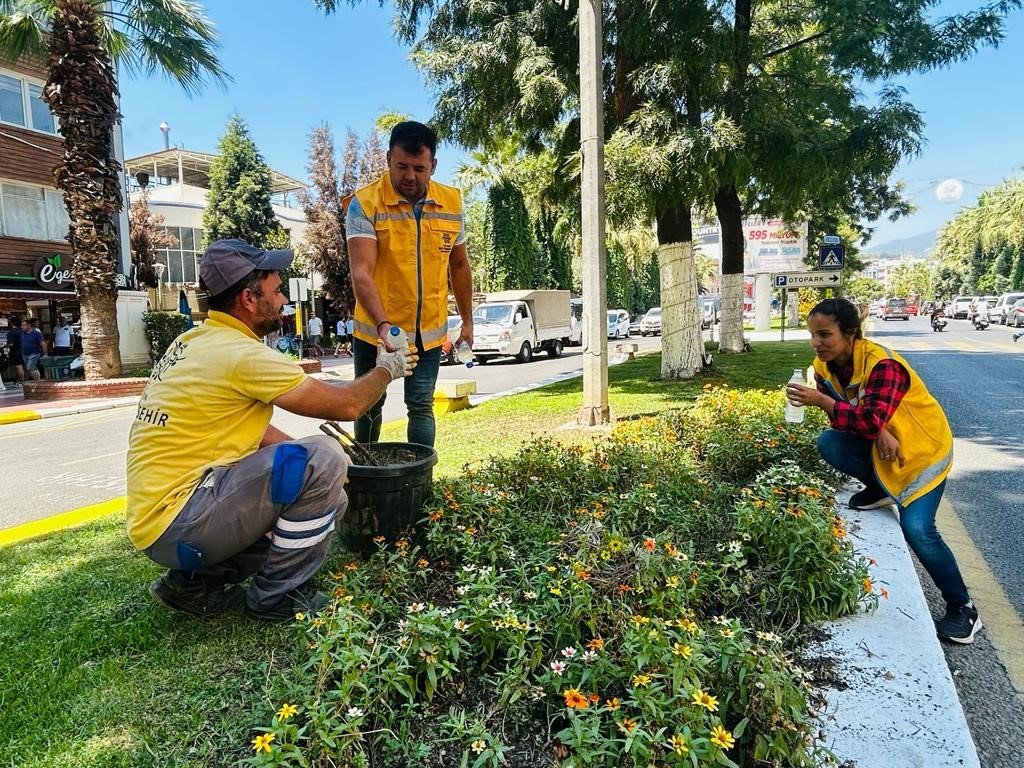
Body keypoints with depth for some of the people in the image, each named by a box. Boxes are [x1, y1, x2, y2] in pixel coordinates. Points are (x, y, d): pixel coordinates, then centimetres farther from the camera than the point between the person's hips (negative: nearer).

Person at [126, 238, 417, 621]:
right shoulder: (243, 355, -21)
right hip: (176, 527, -9)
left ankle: (196, 582, 12)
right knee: (324, 461, -19)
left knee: (328, 499, 11)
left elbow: (251, 428, 16)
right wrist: (387, 368, 5)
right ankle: (277, 596, -2)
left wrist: (323, 469, 11)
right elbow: (346, 405, -15)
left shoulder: (194, 342, 10)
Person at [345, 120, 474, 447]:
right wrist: (383, 325, -38)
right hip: (376, 331, -1)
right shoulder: (365, 203, -13)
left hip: (429, 332, 2)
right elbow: (361, 273, -24)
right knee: (370, 406, 14)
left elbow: (459, 265, 10)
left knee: (421, 407, 6)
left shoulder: (451, 203, -1)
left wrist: (467, 320, 12)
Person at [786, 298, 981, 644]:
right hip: (880, 445, 6)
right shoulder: (825, 366, -8)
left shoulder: (883, 364, -30)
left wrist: (821, 400, -44)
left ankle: (963, 608, 5)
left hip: (922, 448, -6)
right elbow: (845, 414, -5)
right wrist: (879, 432, -23)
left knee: (917, 529, -16)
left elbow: (872, 420, -38)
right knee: (828, 443, -23)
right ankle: (880, 489, 4)